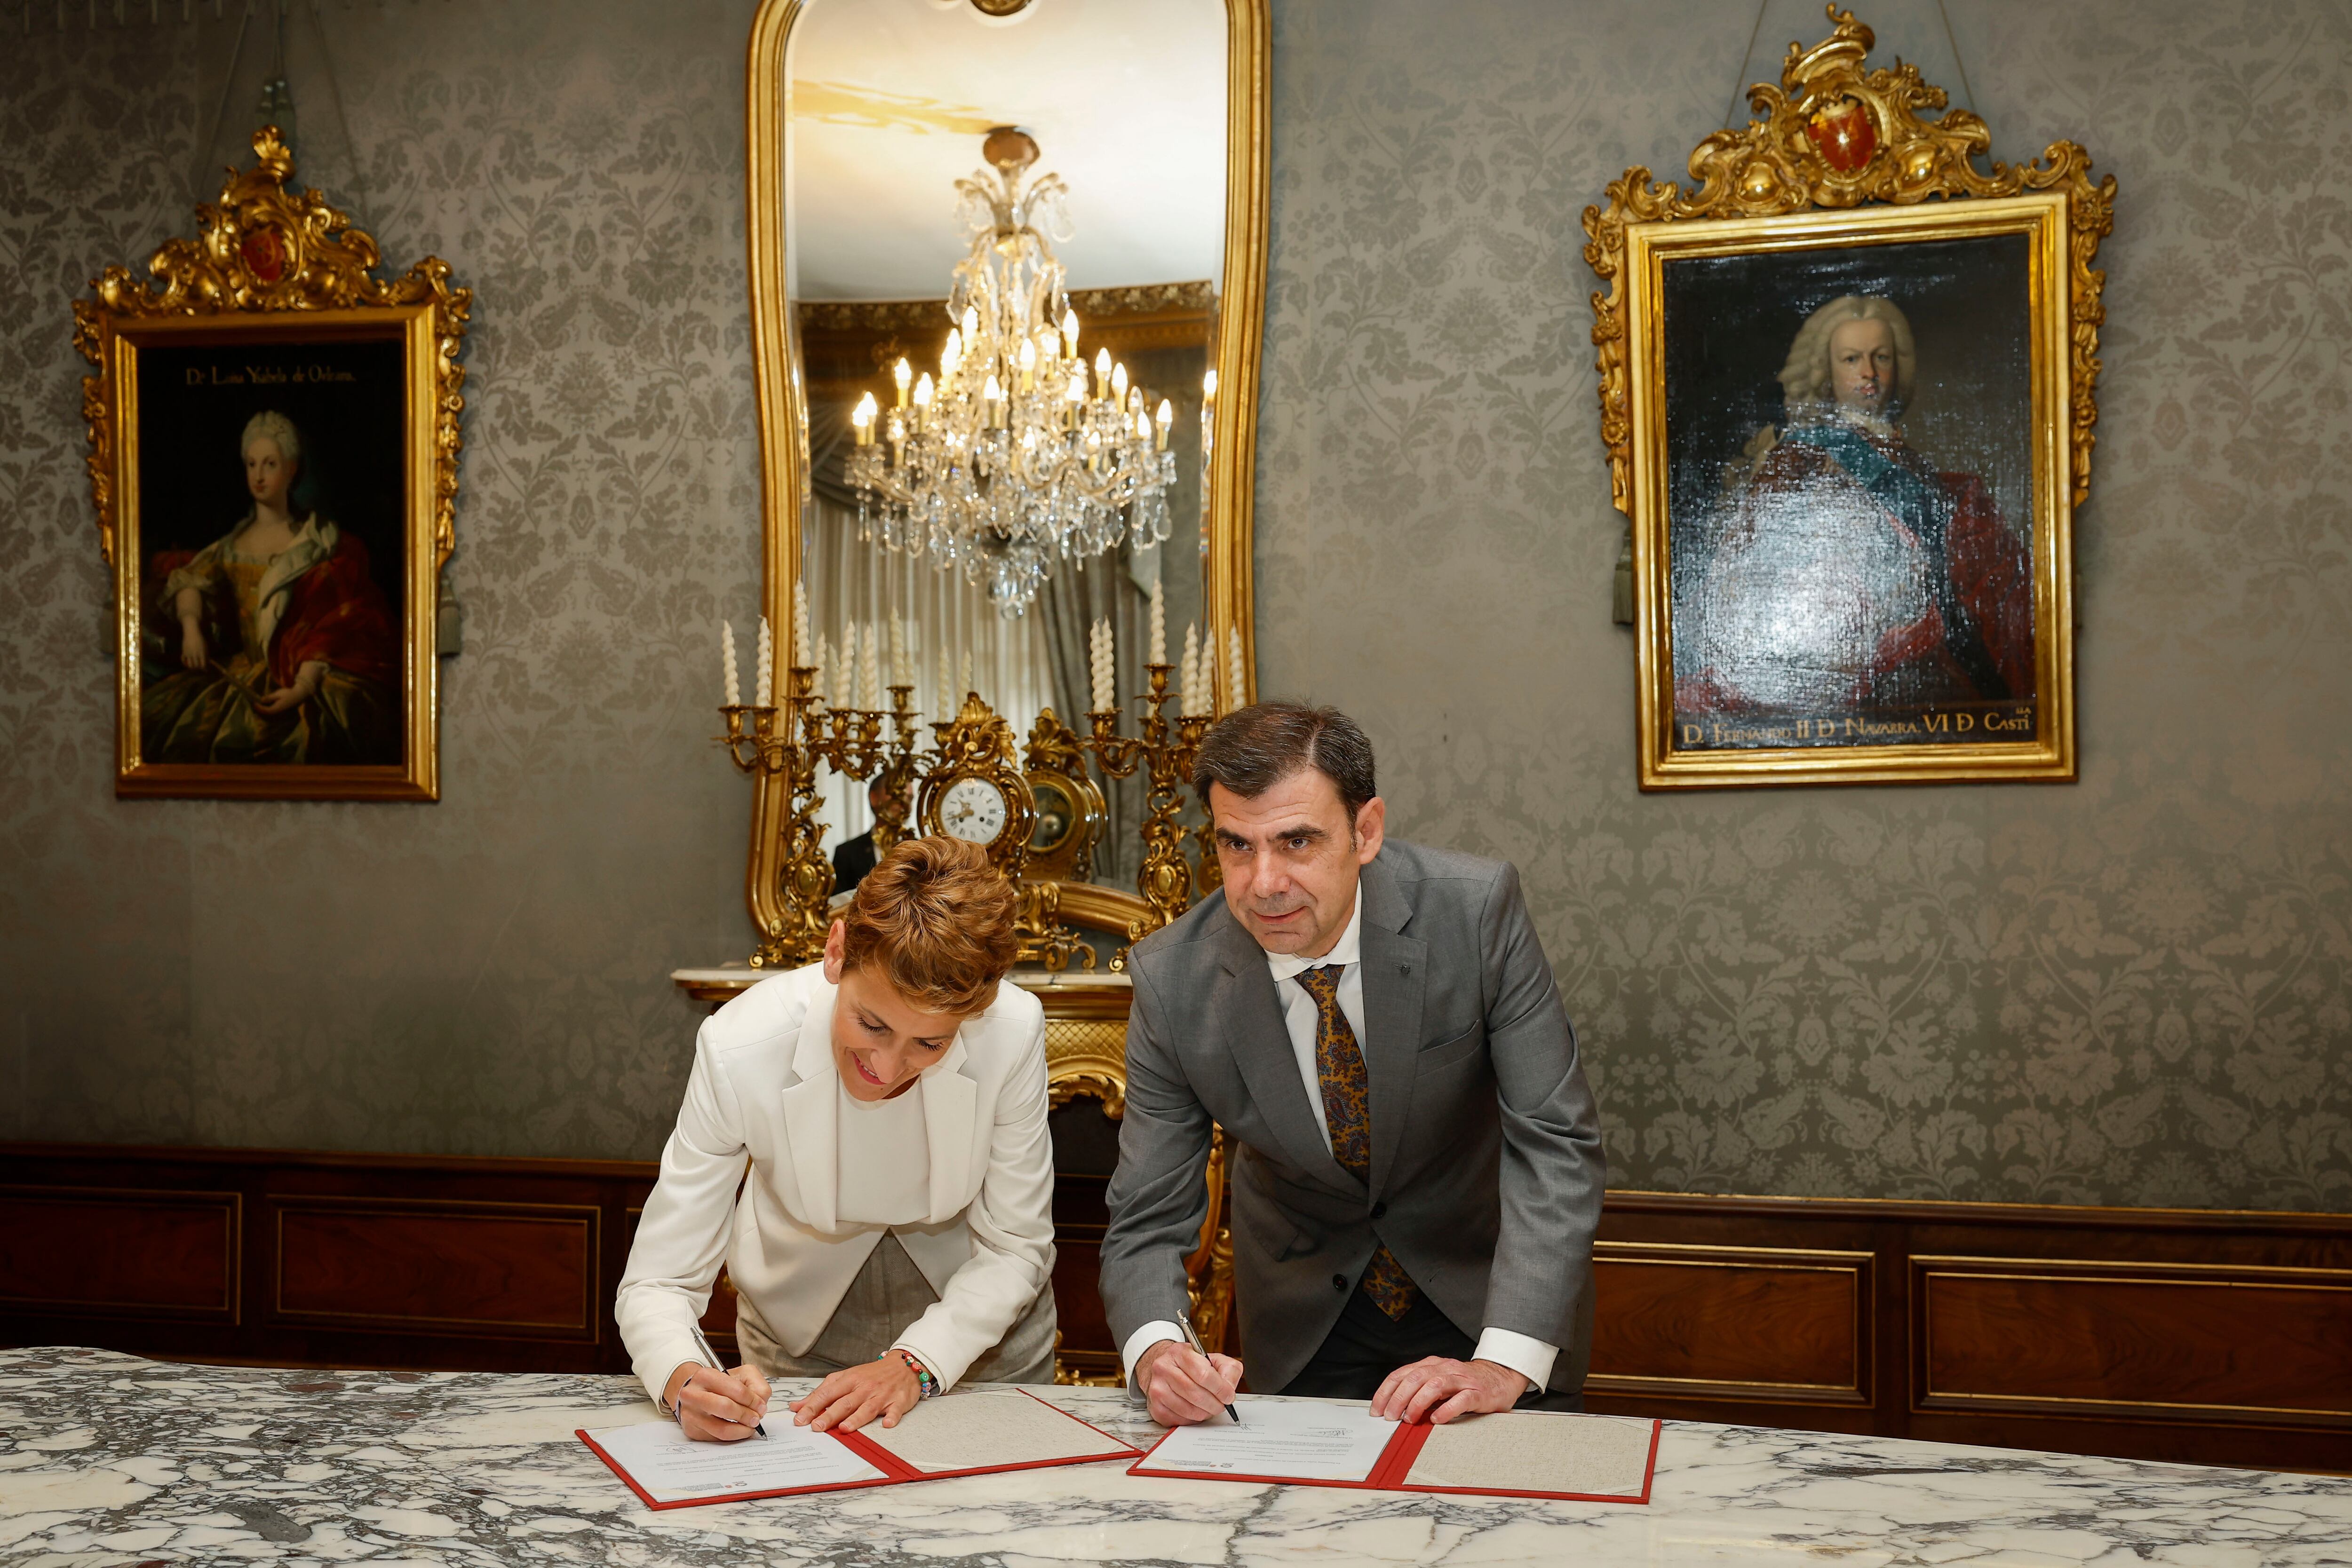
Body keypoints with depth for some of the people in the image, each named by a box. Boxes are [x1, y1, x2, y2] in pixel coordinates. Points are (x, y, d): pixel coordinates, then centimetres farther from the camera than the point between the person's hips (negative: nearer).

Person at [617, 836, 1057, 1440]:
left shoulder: (1013, 1030, -26)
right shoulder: (739, 1049, -26)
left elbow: (1013, 1248, -11)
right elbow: (658, 1283, -20)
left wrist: (916, 1362, -24)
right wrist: (686, 1382, -40)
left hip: (976, 1329, 1)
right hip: (800, 1340, -1)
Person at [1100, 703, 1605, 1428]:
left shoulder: (1476, 909, -26)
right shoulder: (1172, 980, -21)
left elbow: (1554, 1145, -25)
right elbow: (1148, 1222, -16)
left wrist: (1505, 1362, -35)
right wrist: (1156, 1350, -38)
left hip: (1487, 1290, -1)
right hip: (1309, 1307, 1)